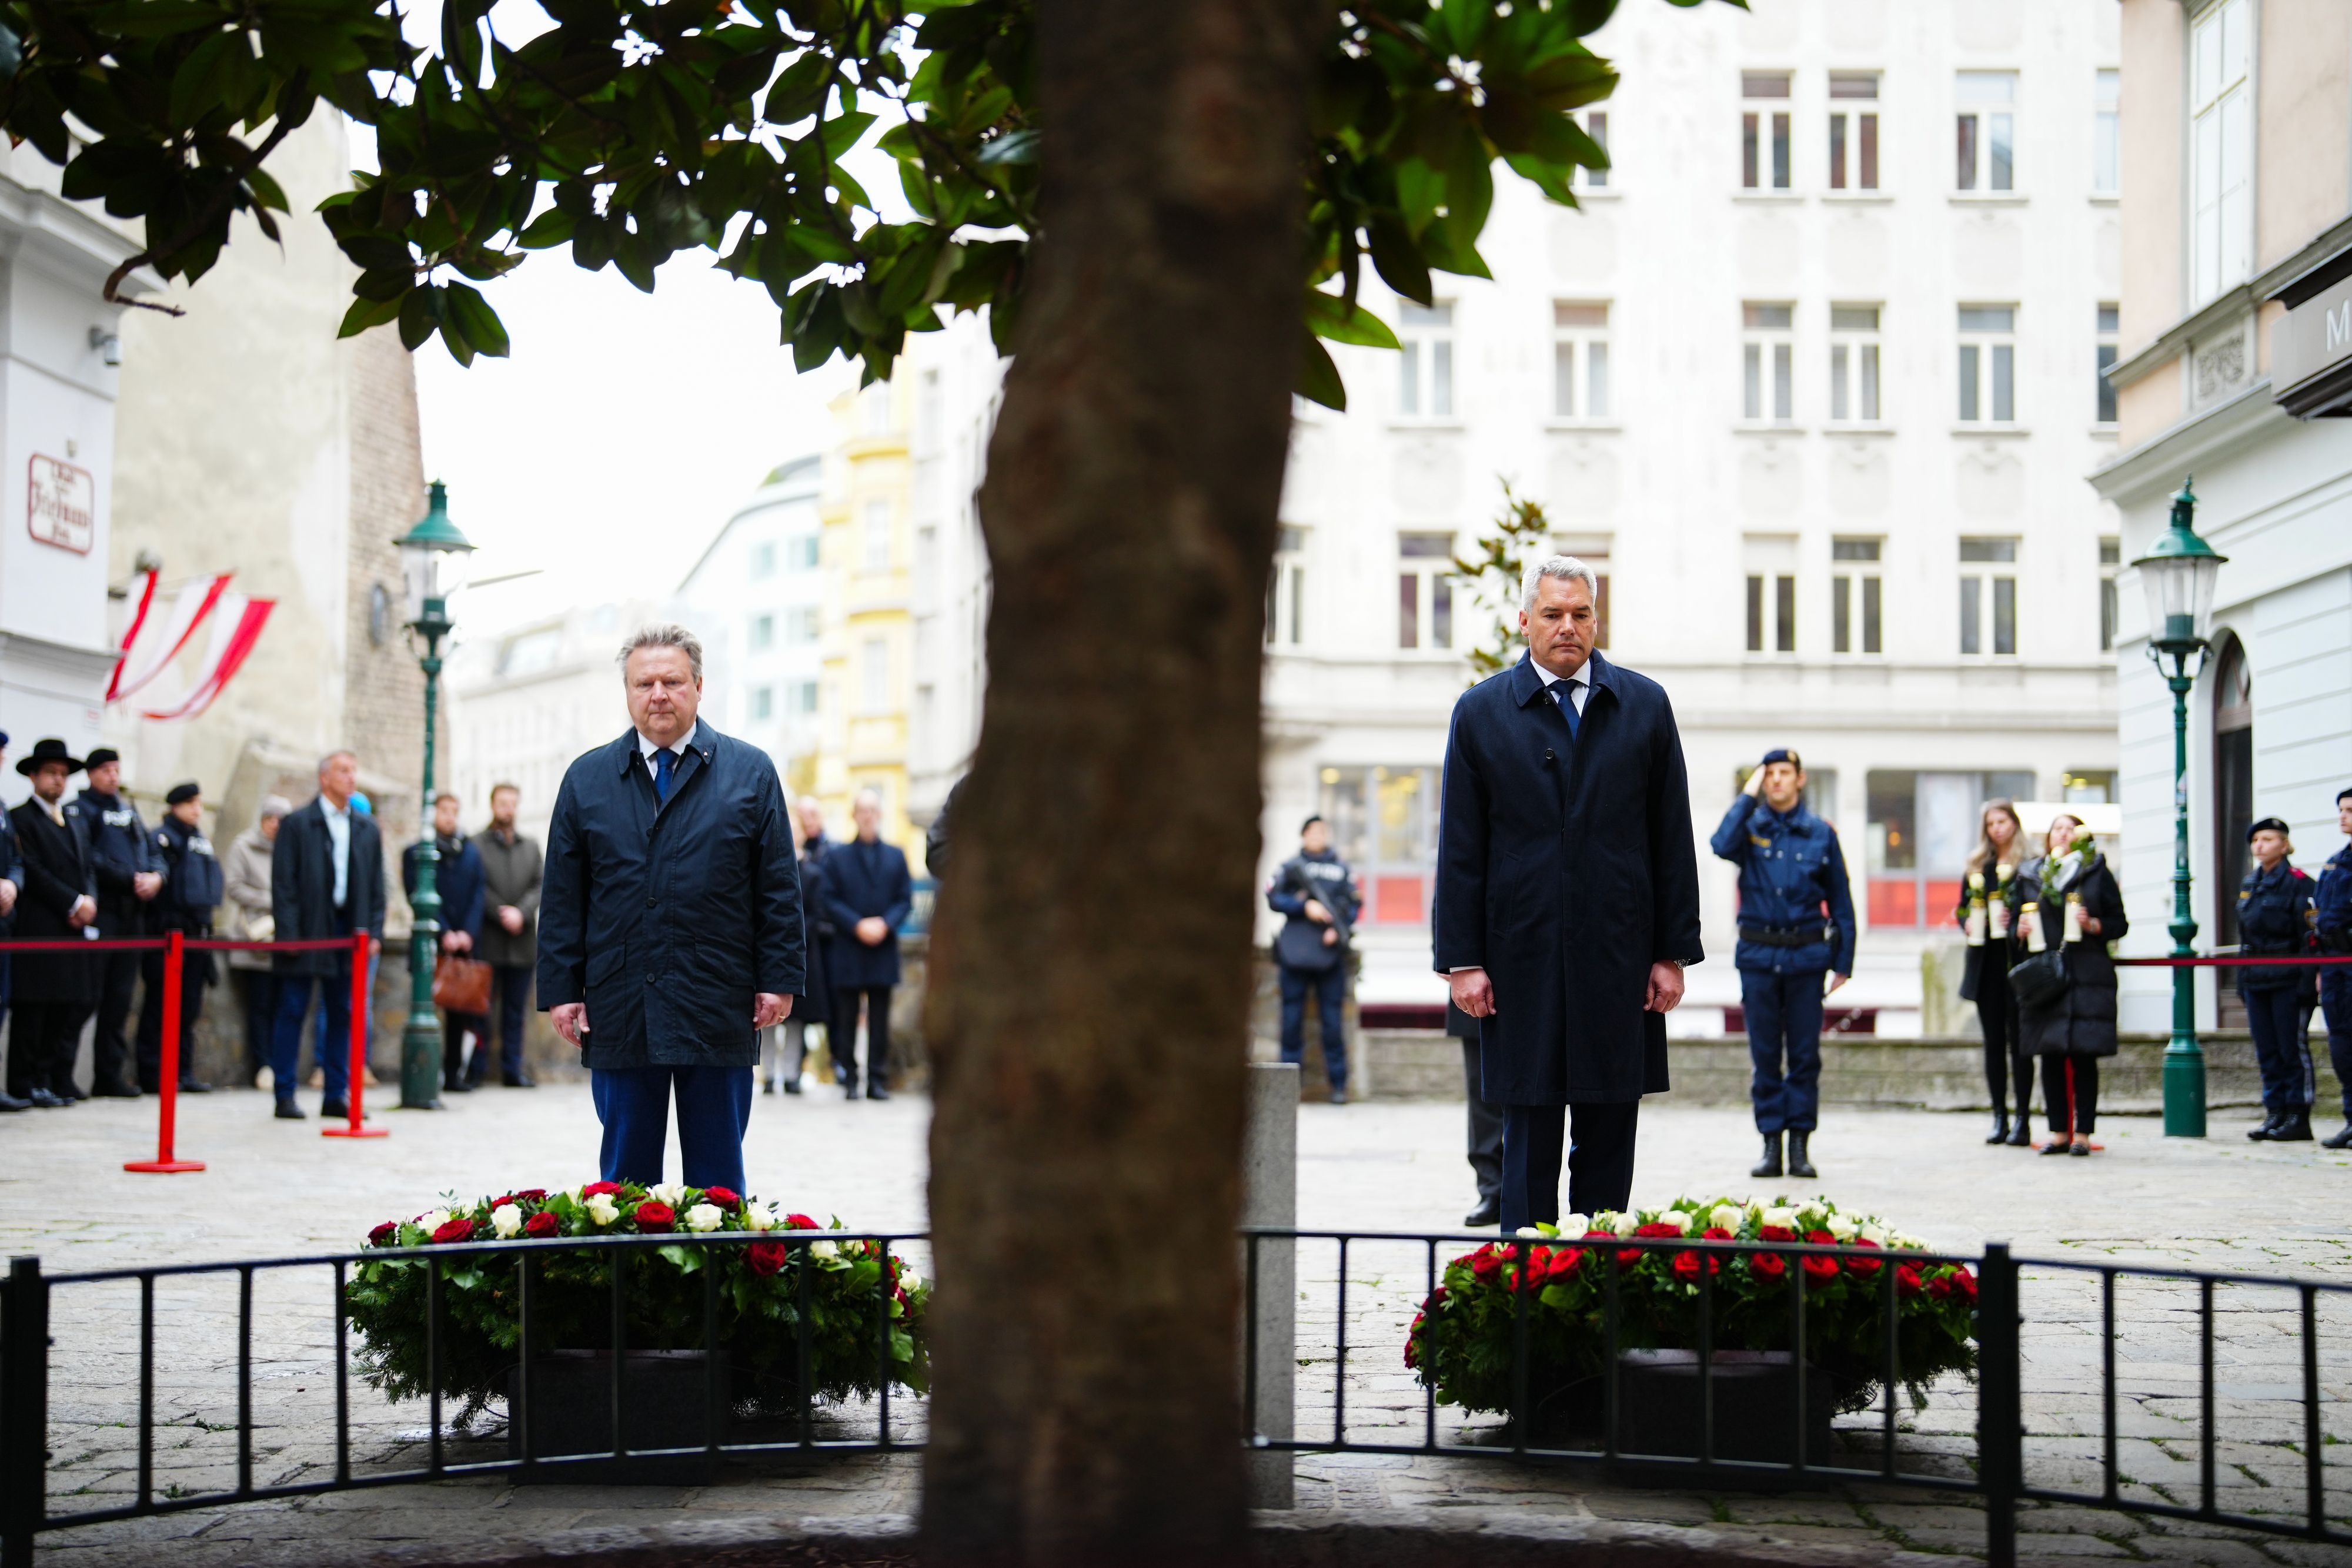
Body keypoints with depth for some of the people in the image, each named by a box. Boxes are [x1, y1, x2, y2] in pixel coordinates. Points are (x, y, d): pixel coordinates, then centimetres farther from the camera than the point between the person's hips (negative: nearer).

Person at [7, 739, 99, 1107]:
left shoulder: (75, 818, 22)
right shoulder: (21, 818, -2)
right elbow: (33, 871, -10)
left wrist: (90, 901, -1)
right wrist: (73, 902, -13)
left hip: (78, 925, 7)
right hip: (40, 929, -7)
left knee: (75, 1005, 4)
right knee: (34, 1005, -4)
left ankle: (57, 1080, 11)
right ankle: (26, 1082, 0)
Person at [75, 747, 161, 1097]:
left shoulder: (129, 812, 22)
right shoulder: (81, 808, -1)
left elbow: (152, 853, 19)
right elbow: (89, 857, -14)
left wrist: (155, 876, -3)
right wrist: (131, 878, -15)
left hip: (132, 914, 7)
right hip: (100, 912, -7)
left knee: (119, 999, 7)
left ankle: (111, 1074, 10)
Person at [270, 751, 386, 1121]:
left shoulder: (367, 828, 12)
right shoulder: (298, 824, -1)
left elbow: (377, 885, 13)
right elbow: (282, 882, -4)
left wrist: (374, 933, 4)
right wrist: (288, 934, -11)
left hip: (350, 933, 4)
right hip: (307, 932, -4)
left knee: (343, 1013, 6)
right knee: (293, 1013, 0)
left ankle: (336, 1096, 12)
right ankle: (285, 1096, 5)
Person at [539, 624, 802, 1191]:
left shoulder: (751, 773, 6)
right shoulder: (586, 780, 10)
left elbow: (779, 889, 4)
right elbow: (562, 899, 9)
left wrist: (779, 980, -3)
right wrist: (560, 990, 2)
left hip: (717, 1011, -1)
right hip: (619, 1013, 1)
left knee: (718, 1179, 5)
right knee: (626, 1174, 6)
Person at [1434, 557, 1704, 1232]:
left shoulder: (1644, 706, 8)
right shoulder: (1481, 712, 5)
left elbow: (1673, 840, 7)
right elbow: (1460, 849, 3)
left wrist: (1673, 951, 2)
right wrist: (1462, 960, -4)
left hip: (1619, 962, 1)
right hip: (1521, 960, -1)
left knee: (1610, 1138, 5)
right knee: (1529, 1138, 1)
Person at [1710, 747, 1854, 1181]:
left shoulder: (1820, 834, 6)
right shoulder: (1751, 827, 6)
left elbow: (1840, 901, 9)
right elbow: (1722, 846, -18)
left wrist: (1843, 962, 4)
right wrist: (1748, 796, -9)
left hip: (1806, 954, 0)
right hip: (1758, 954, 0)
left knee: (1805, 1054, 2)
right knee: (1765, 1055, 4)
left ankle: (1800, 1145, 8)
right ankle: (1771, 1144, 9)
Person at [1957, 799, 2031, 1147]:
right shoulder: (1977, 866, 14)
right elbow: (1963, 906, 20)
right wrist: (1967, 923, 0)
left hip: (2017, 959, -5)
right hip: (1985, 961, 5)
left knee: (2018, 1040, -4)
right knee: (1993, 1040, 7)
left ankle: (2023, 1121, -1)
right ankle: (2000, 1118, 11)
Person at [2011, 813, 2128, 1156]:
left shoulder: (2097, 873, 8)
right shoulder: (2029, 876, 14)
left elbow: (2119, 923, 7)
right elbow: (2015, 921, 20)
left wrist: (2093, 925, -11)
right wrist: (2020, 931, -2)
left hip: (2086, 977, -3)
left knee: (2083, 1056, -5)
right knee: (2050, 1056, 2)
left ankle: (2083, 1133, 0)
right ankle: (2058, 1132, 9)